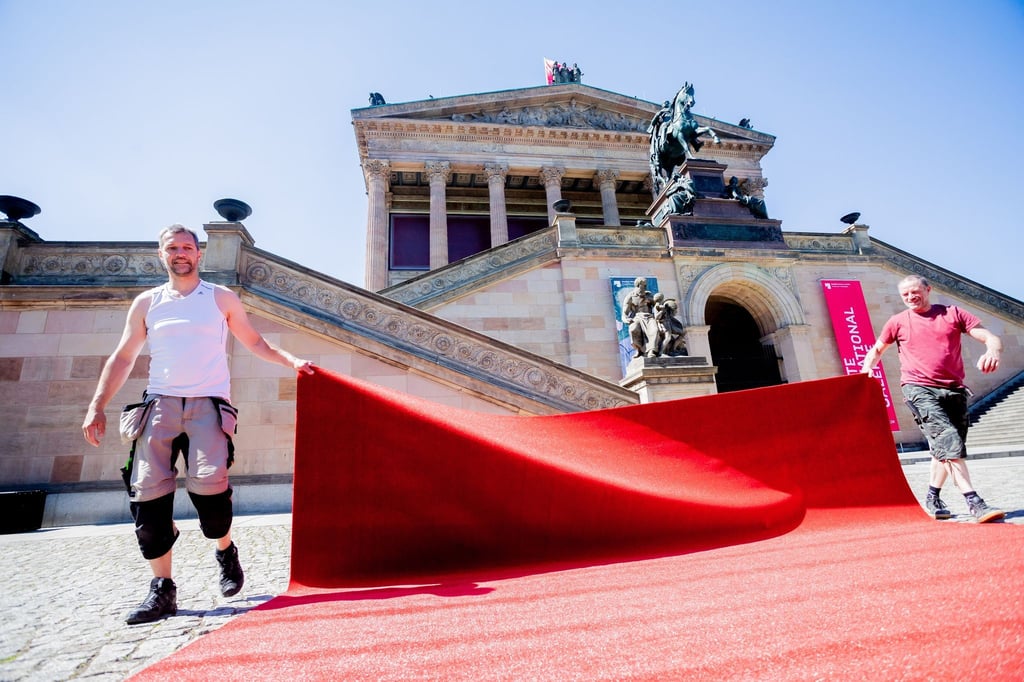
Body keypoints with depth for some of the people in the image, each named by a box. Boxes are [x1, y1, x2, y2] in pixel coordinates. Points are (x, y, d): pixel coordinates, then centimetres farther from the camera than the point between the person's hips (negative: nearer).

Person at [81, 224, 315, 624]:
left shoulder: (222, 299, 11)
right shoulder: (147, 303, 14)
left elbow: (254, 342, 15)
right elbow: (123, 358, 15)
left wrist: (291, 361, 2)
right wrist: (97, 406, 7)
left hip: (208, 403, -2)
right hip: (160, 404, 3)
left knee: (208, 482, -18)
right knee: (148, 491, -7)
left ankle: (226, 552, 11)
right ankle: (162, 589, 4)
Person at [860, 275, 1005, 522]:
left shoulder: (953, 314, 11)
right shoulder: (898, 321, 9)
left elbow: (992, 338, 6)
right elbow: (877, 349, 21)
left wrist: (993, 351, -18)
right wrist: (866, 368, 1)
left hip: (953, 390, 3)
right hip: (919, 389, -3)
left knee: (944, 447, 9)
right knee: (949, 441, -18)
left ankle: (933, 498, 25)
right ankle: (974, 502, -19)